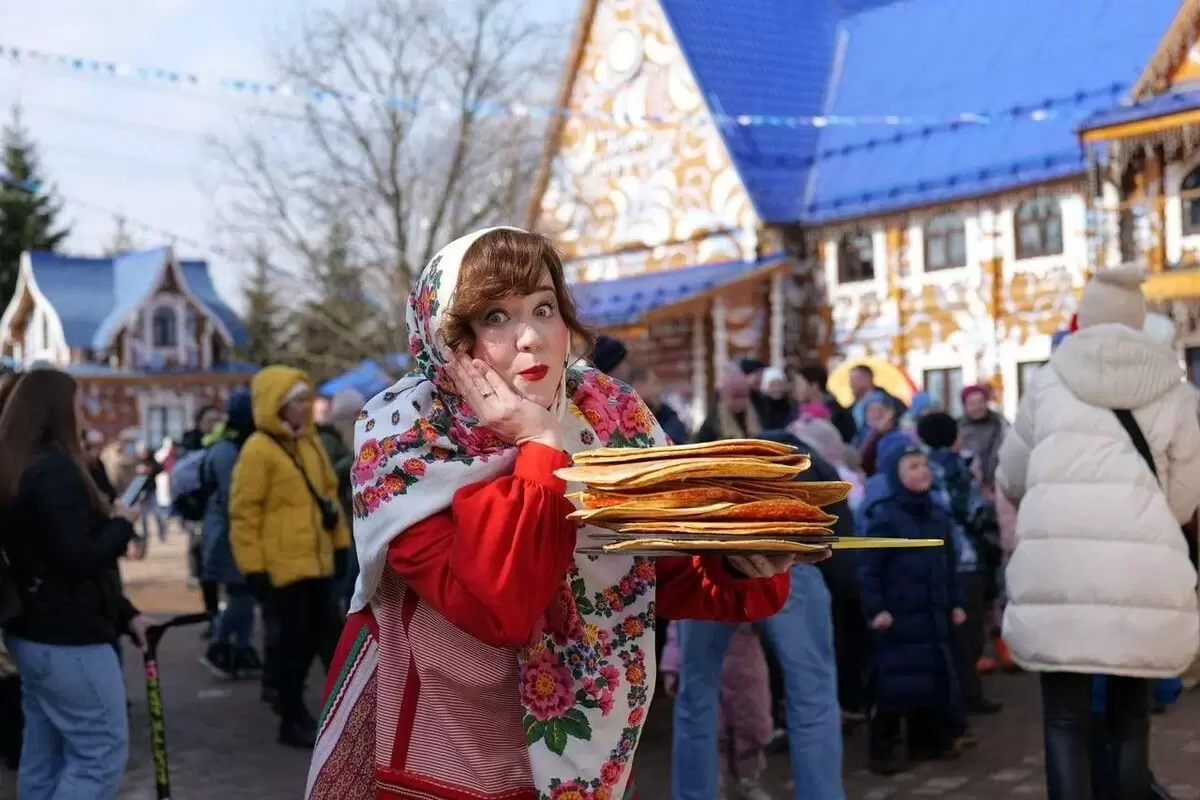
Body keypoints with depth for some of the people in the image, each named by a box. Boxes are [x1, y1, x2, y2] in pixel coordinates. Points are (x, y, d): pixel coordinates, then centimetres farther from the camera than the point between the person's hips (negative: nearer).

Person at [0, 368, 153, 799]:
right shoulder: (55, 469, -18)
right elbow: (79, 558, -24)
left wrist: (124, 613, 15)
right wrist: (121, 524, -5)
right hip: (69, 638, -9)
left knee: (43, 759, 13)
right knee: (101, 755, -4)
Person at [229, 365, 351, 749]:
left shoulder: (310, 441, 12)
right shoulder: (258, 450, -13)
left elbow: (328, 493, 20)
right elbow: (243, 513, -14)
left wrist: (340, 542, 18)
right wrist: (253, 567, -16)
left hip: (317, 561, 8)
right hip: (283, 566, -8)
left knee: (322, 634, 15)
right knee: (293, 642, 0)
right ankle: (292, 722, 11)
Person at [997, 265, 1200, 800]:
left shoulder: (1049, 382, 8)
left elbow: (1010, 479, 18)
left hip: (1058, 567, 0)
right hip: (1142, 574, 1)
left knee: (1065, 721, 3)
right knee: (1130, 719, 12)